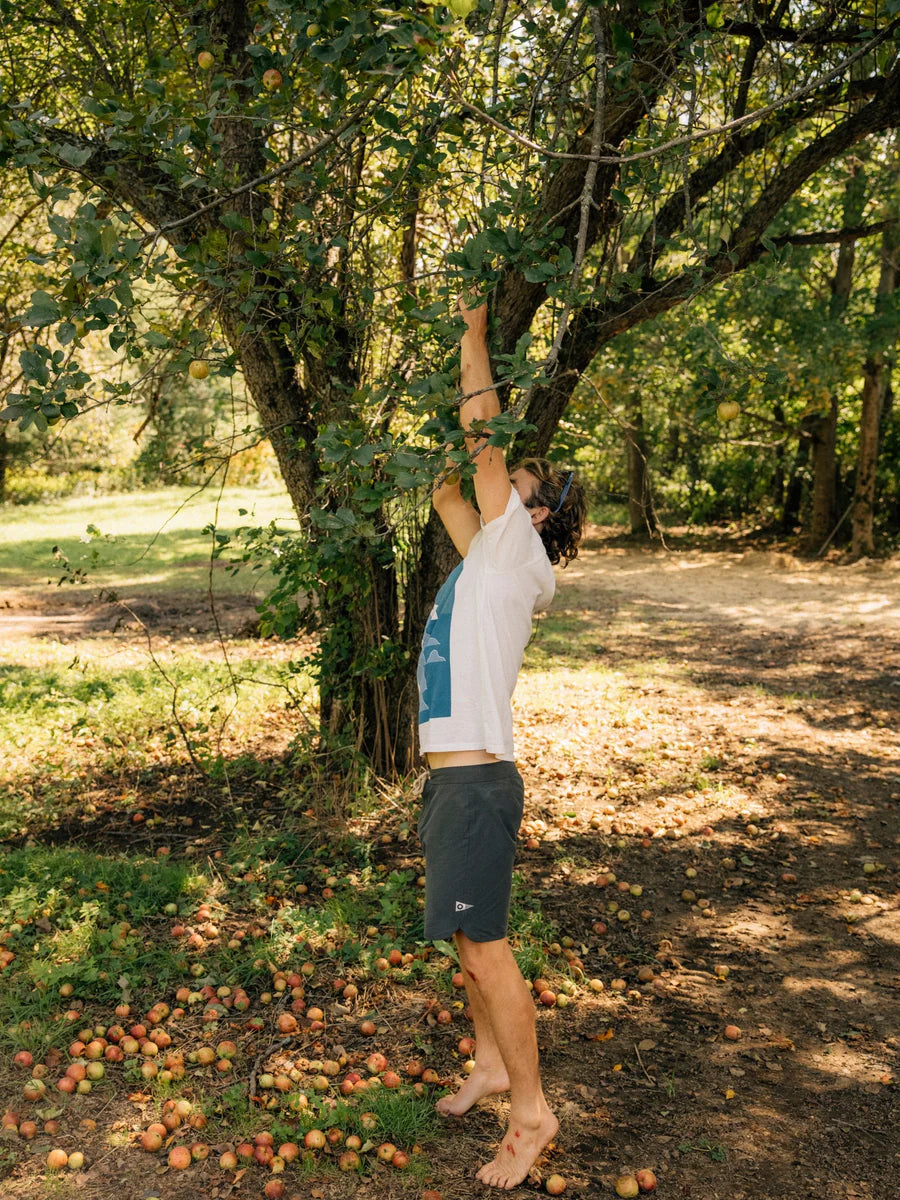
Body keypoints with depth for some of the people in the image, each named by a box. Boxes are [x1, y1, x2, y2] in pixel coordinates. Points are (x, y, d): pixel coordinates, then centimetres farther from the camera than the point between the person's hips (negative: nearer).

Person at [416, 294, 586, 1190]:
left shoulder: (513, 549, -8)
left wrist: (474, 334, -1)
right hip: (452, 777, 9)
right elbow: (446, 484, 24)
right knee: (467, 941, 19)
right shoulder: (485, 554, 14)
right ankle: (490, 1065, 36)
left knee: (484, 950, -2)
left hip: (477, 781, -9)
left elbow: (483, 435, -11)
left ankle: (532, 1111, 11)